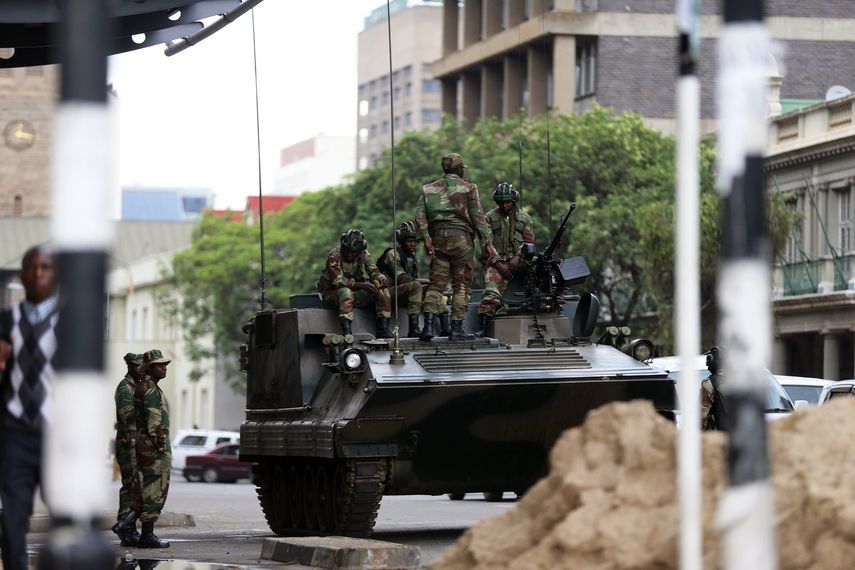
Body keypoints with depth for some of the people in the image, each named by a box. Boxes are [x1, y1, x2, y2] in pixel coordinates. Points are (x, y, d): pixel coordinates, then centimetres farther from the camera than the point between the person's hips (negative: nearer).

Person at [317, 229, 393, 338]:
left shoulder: (363, 254, -1)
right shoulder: (334, 256, -20)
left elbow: (373, 271, -1)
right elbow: (338, 281, -28)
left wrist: (381, 279, -26)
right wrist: (362, 285, -38)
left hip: (355, 293, 6)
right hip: (332, 293, -6)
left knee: (383, 290, -13)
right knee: (345, 292, -40)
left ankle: (383, 329, -15)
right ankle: (346, 332, -47)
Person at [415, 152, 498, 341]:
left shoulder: (429, 189, 12)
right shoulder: (468, 187, 3)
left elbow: (420, 214, -1)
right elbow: (478, 216, -3)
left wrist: (426, 239, -5)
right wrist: (487, 242, -3)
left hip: (438, 239, 3)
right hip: (461, 238, -3)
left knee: (436, 284, 5)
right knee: (461, 285, 3)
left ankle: (428, 325, -11)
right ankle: (456, 329, 1)